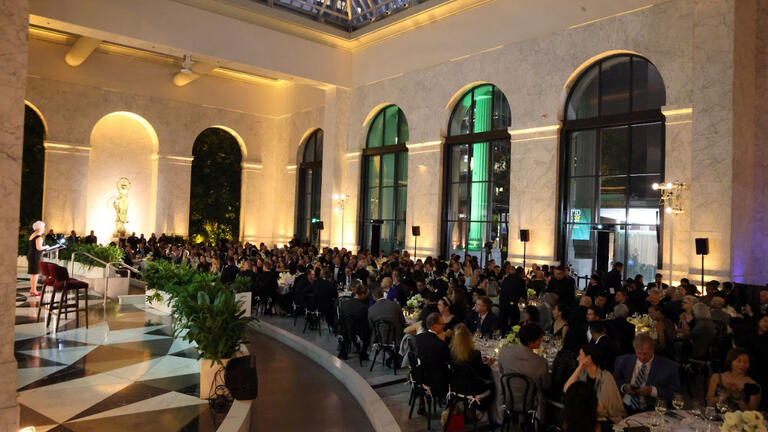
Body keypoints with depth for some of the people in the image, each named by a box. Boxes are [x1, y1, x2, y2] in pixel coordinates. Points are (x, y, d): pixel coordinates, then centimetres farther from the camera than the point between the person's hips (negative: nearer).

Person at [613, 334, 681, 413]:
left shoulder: (668, 366, 3)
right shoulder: (623, 361, 11)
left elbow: (674, 392, 1)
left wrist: (652, 391, -14)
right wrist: (624, 387, -4)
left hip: (649, 411, -2)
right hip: (624, 408, 2)